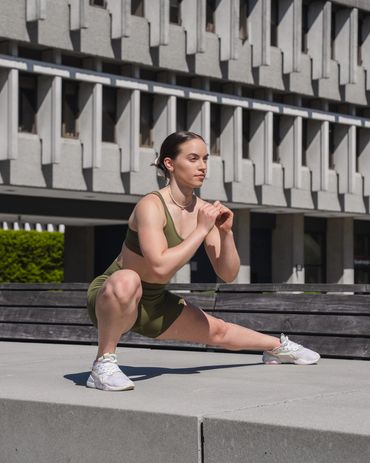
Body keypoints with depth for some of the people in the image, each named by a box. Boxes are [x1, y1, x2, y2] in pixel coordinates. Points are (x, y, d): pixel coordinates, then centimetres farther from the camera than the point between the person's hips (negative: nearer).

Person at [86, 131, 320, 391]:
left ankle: (278, 345, 52)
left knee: (217, 331, 23)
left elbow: (228, 275, -1)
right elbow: (160, 267, -38)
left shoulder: (203, 211, -4)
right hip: (110, 298, -7)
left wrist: (226, 233, -17)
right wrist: (202, 230, -32)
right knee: (127, 281, -43)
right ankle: (104, 363, -26)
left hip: (154, 303, 7)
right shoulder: (151, 206, -26)